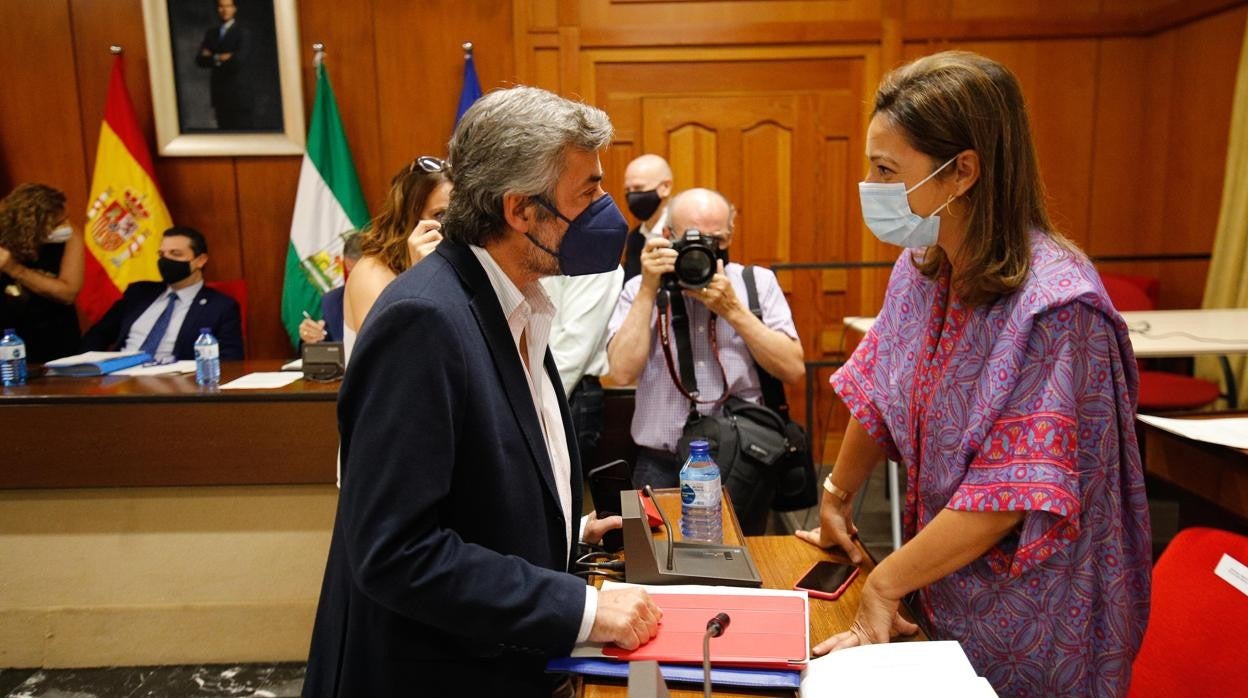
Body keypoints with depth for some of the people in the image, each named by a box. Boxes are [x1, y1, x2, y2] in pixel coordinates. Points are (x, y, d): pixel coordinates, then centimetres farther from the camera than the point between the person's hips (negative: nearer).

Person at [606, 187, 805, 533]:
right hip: (663, 466, 0)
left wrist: (733, 310, -11)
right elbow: (623, 372, -10)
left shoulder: (759, 282, 6)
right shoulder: (640, 289, 5)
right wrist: (649, 290, -10)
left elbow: (793, 369, -5)